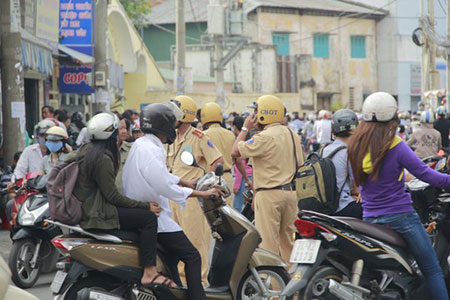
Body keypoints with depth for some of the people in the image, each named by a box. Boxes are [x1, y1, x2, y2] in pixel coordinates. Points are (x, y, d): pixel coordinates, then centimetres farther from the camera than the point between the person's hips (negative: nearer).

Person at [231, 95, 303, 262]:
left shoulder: (264, 137, -15)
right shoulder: (292, 135, 10)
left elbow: (236, 152, -13)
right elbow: (299, 164, 14)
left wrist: (245, 128, -3)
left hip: (269, 194, -8)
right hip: (290, 191, 8)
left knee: (268, 242, -4)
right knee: (288, 240, 15)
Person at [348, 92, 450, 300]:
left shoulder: (355, 145, 3)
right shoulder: (396, 147, -14)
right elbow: (425, 174, -15)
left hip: (370, 219, 6)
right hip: (400, 216, -6)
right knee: (432, 270, 3)